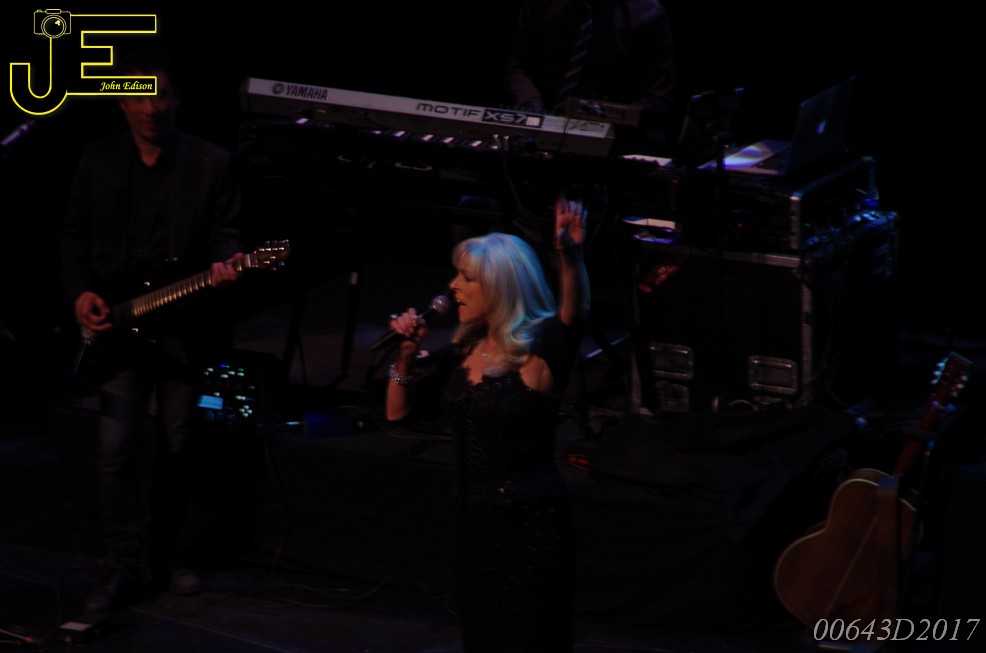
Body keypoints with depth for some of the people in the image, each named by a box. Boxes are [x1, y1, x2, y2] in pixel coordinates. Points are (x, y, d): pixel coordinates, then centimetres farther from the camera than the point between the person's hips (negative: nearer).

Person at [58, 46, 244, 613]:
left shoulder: (211, 164, 1)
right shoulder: (98, 161, 7)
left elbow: (224, 233, 2)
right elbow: (74, 236, 11)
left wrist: (224, 265, -20)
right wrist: (81, 293, -2)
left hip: (186, 325, -1)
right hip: (117, 323, 1)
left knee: (181, 449, 5)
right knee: (117, 450, -7)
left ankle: (173, 558, 22)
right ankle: (128, 567, 2)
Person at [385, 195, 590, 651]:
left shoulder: (541, 347, -12)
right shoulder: (463, 350, 7)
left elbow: (574, 311, -34)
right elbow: (398, 412, 10)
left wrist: (569, 255, -52)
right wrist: (408, 353, -6)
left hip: (532, 527, -7)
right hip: (475, 524, 7)